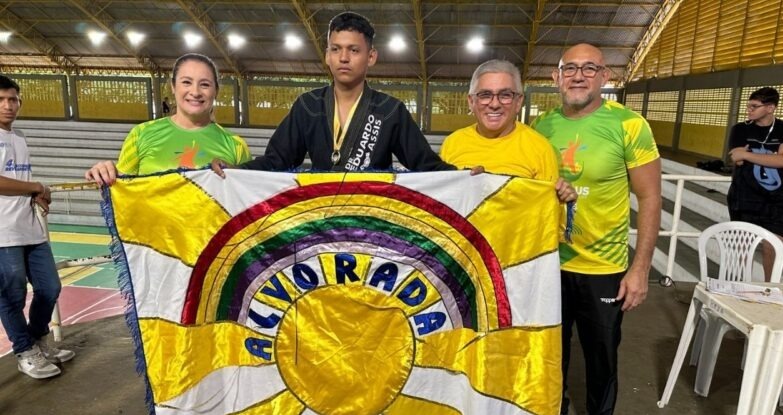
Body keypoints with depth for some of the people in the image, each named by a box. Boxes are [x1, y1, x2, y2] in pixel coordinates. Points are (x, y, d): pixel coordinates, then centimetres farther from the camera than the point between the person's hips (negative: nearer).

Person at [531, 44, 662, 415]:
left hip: (603, 269, -2)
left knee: (601, 357, 17)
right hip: (547, 264, 3)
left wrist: (640, 268, -12)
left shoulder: (629, 125, -12)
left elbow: (649, 198, -9)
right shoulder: (541, 126, -2)